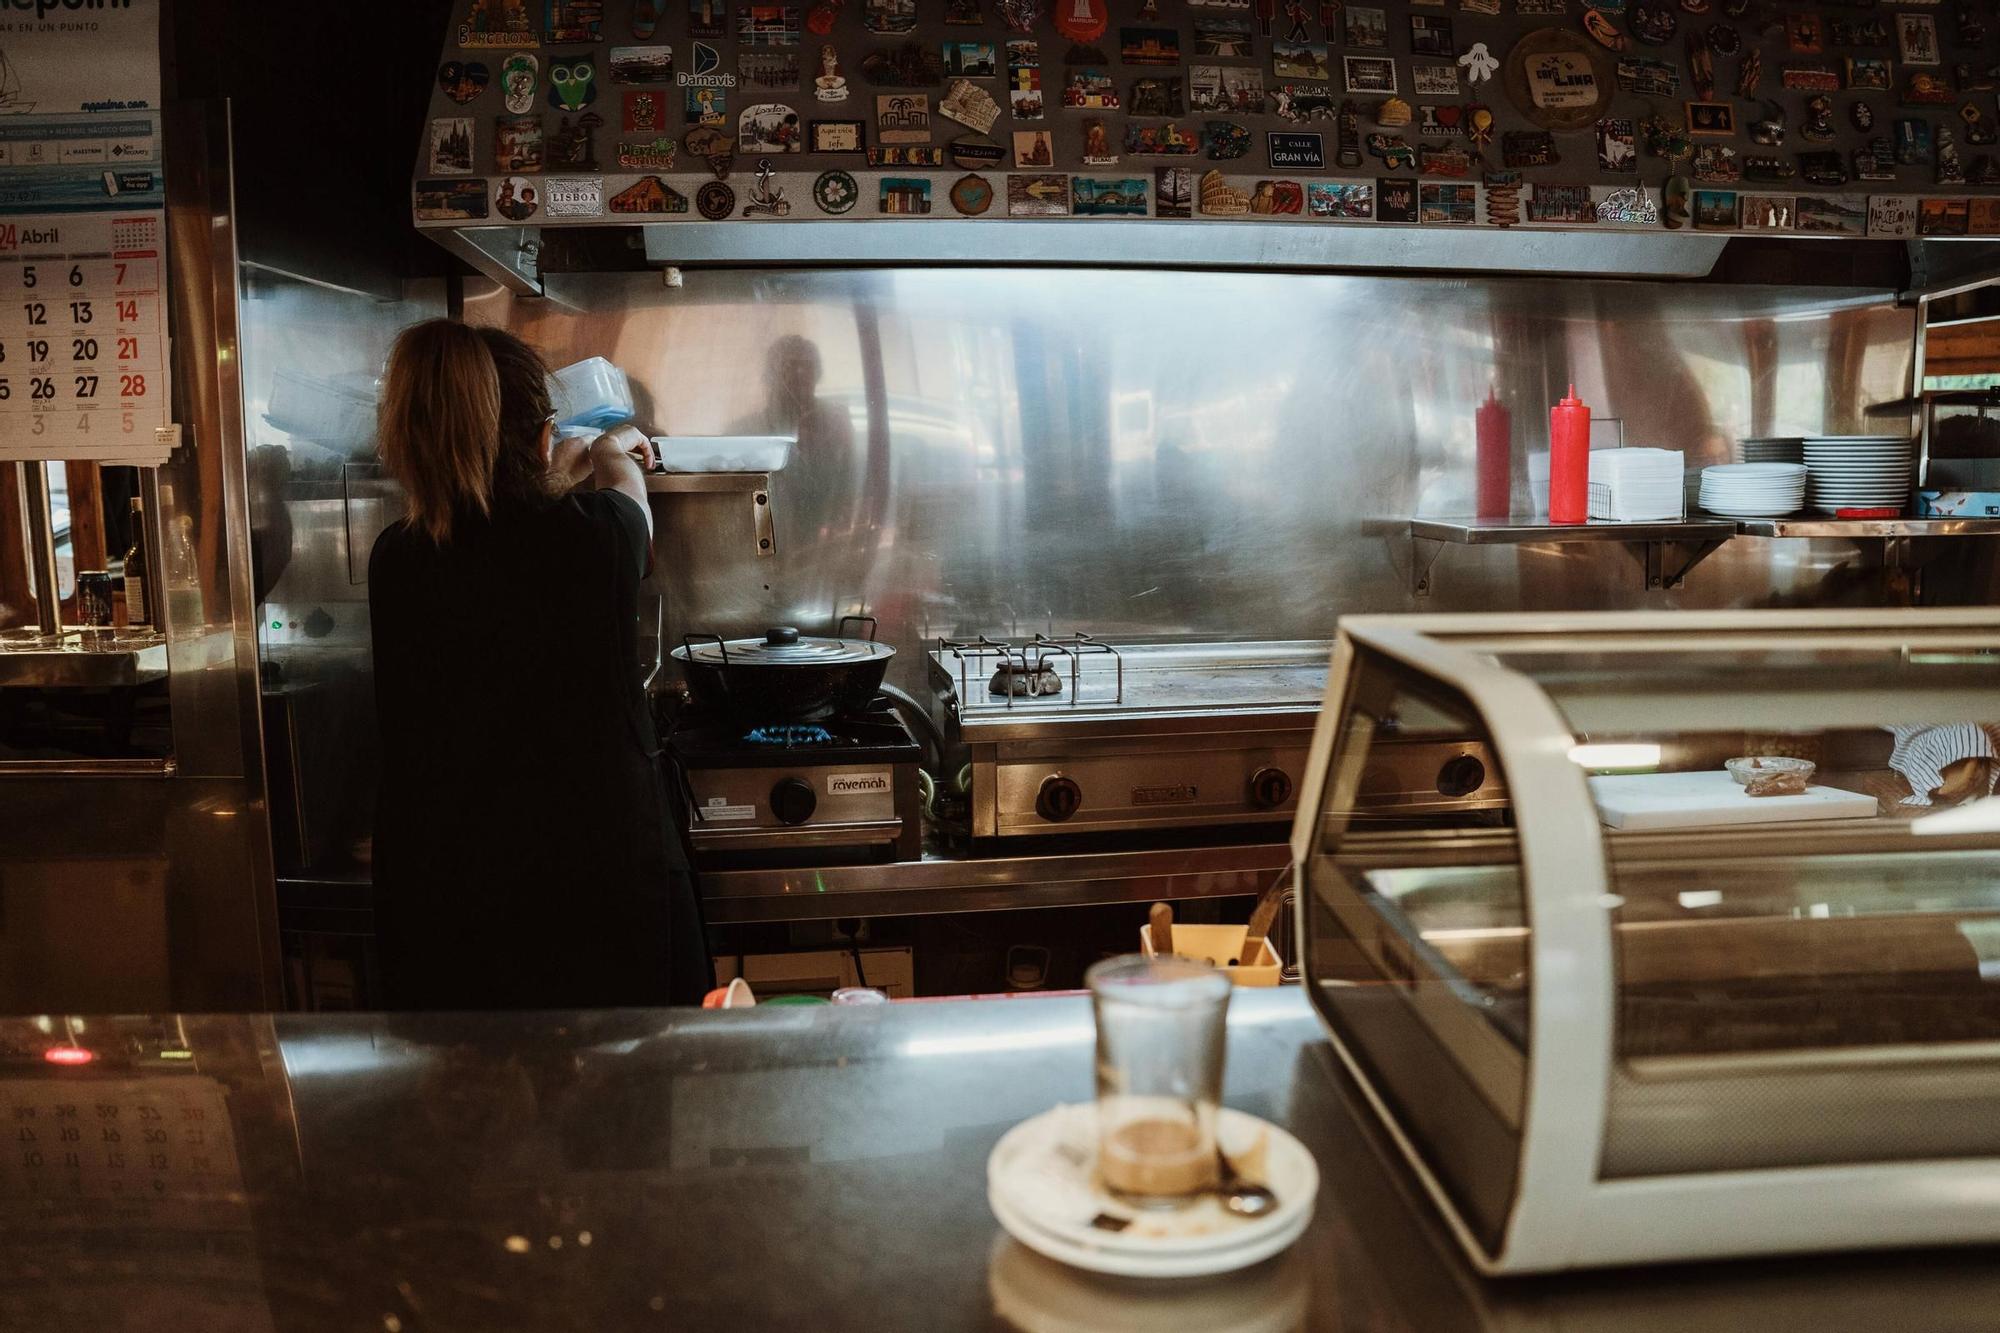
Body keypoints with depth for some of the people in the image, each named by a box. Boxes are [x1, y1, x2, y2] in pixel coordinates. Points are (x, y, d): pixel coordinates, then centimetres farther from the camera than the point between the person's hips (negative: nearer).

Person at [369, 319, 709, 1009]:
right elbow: (625, 479, 12)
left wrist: (563, 471, 36)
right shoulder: (594, 534, -14)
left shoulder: (395, 559, -6)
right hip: (605, 895, -2)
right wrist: (612, 448, 35)